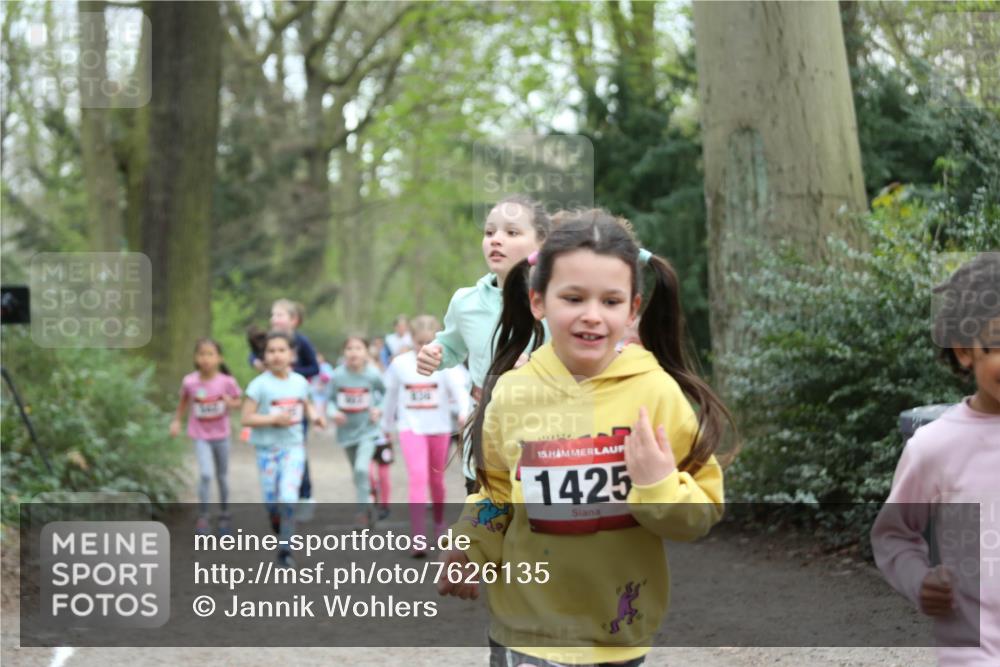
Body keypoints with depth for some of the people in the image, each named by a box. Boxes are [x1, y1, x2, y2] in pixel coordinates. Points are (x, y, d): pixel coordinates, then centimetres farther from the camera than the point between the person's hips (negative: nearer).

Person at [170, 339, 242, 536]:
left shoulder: (227, 381, -13)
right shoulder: (190, 382, -11)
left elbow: (237, 401, 0)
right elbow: (184, 401, 8)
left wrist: (230, 402, -21)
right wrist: (177, 420, 4)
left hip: (221, 435, 1)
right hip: (200, 435, -1)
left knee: (222, 476, 16)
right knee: (206, 474, -17)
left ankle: (224, 515, 36)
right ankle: (202, 518, -4)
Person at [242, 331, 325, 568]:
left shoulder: (300, 382, 2)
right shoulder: (260, 384, -10)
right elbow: (247, 417, -11)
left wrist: (315, 416, -1)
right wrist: (274, 419, -21)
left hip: (293, 446, 1)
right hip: (267, 448, -1)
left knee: (288, 498, -14)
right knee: (271, 503, 8)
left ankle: (285, 550, -5)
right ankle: (280, 528, 42)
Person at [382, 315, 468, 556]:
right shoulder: (399, 364, -2)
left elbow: (458, 389, -21)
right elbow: (391, 396, 11)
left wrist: (464, 411, -40)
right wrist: (387, 425, 20)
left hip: (439, 427, 1)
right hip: (411, 427, -1)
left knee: (437, 479, 15)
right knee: (418, 477, -16)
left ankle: (439, 522, 40)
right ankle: (419, 537, -19)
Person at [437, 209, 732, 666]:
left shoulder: (657, 391, -10)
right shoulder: (510, 393, -5)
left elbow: (702, 513, -5)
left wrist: (660, 487, -24)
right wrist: (468, 551, -4)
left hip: (621, 630, 0)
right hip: (528, 626, 0)